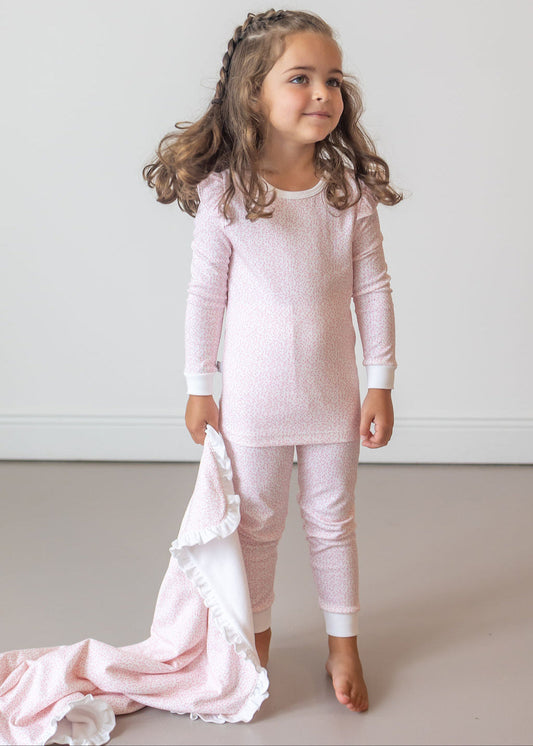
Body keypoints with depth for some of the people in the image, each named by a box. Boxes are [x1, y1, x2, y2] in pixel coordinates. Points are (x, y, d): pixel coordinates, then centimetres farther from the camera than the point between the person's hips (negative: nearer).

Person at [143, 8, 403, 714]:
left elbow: (373, 290, -3)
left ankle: (344, 643, 36)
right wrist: (199, 386, -1)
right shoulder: (223, 192, -14)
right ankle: (256, 637, 38)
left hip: (333, 393, 1)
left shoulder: (350, 187, -9)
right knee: (257, 523, 16)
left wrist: (380, 383, -1)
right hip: (252, 397, -1)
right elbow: (205, 294, -6)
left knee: (333, 521, 16)